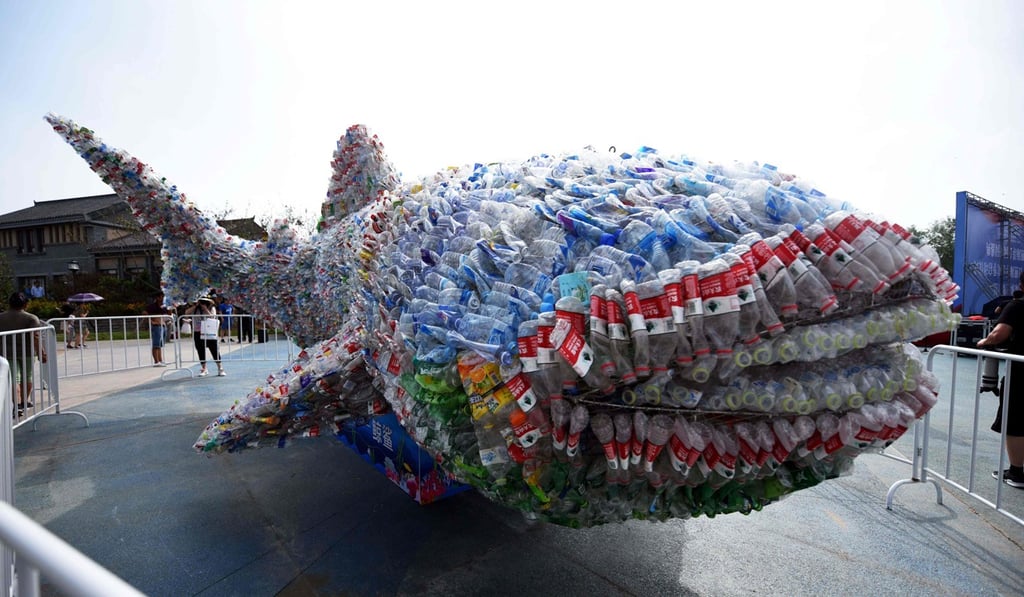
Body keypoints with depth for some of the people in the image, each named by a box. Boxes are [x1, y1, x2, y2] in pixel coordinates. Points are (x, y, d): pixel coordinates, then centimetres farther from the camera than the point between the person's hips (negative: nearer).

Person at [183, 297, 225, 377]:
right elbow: (187, 312, -4)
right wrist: (195, 305, -6)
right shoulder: (196, 309, 9)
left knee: (214, 350, -4)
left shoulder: (212, 308, 1)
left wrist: (205, 309, -14)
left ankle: (220, 369, 1)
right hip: (198, 333, 3)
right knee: (201, 352, 7)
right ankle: (204, 369, 19)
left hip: (209, 333, -3)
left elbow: (212, 316, -14)